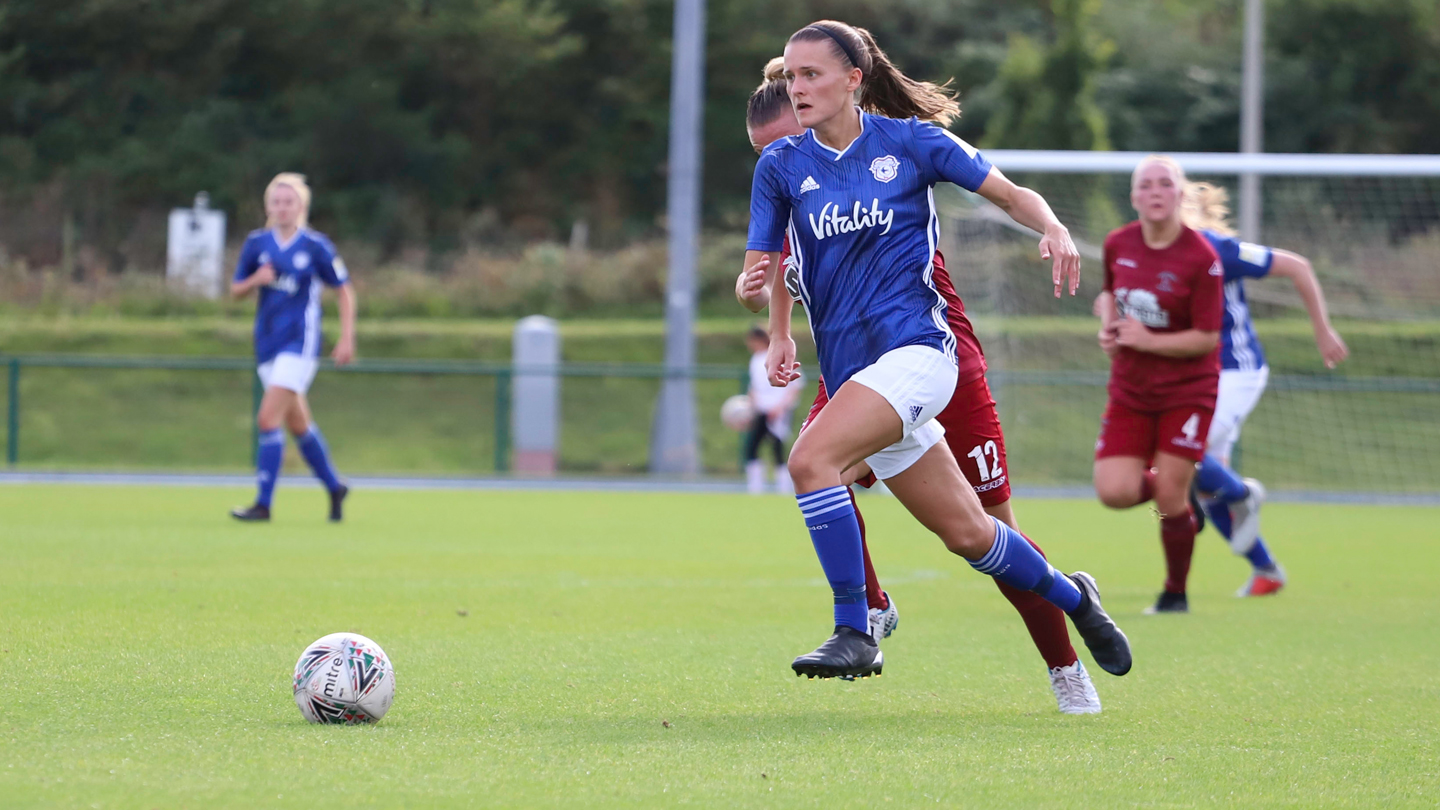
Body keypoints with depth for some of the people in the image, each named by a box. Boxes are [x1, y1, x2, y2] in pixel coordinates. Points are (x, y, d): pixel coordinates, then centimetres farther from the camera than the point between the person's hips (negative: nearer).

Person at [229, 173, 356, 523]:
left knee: (268, 419, -16)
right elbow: (236, 290, 9)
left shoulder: (316, 246, -7)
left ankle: (263, 504, -14)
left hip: (299, 342, -6)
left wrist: (347, 339, -5)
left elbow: (344, 291, 1)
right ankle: (334, 487, 33)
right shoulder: (257, 243, 4)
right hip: (267, 344, 6)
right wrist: (256, 280, -12)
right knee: (298, 424, 15)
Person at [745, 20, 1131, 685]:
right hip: (850, 370, 5)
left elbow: (1011, 194, 5)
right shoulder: (781, 166, 8)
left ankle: (854, 633, -21)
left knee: (811, 458, -27)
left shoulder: (909, 141, -1)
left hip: (915, 348, -5)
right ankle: (1072, 597, 35)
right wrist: (778, 336, -5)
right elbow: (761, 269, 12)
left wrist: (1054, 228, -15)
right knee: (967, 535, 9)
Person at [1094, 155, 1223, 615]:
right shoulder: (1118, 245, 0)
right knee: (1115, 492, -11)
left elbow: (1207, 337, -15)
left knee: (1170, 498, -8)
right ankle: (1170, 491, 24)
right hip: (1130, 388, 4)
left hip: (1187, 391, -4)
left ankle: (1176, 593, 15)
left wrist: (1146, 340, -20)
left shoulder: (1200, 258, -15)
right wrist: (1108, 327, -2)